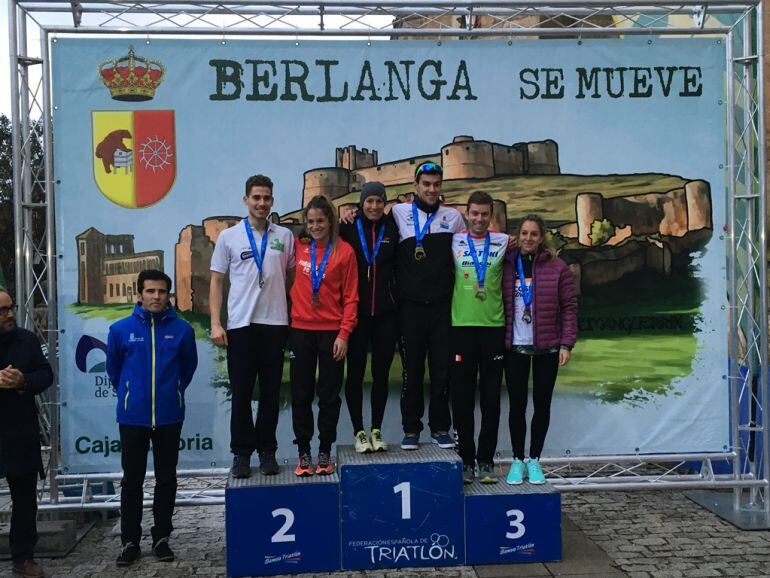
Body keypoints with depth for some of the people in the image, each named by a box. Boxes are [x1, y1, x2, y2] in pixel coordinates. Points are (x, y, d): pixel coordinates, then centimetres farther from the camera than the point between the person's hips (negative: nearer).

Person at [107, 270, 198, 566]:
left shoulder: (182, 329, -3)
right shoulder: (120, 329, -2)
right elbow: (113, 369, 13)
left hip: (169, 416, 0)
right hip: (133, 416, 0)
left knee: (166, 479, 9)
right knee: (132, 480, 7)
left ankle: (161, 538, 22)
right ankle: (130, 541, 19)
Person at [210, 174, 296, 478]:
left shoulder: (284, 236, 8)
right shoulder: (229, 237, 5)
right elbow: (216, 282, 5)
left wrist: (293, 315, 7)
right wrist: (215, 324, -3)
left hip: (275, 323, 1)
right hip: (240, 325, -1)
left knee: (270, 392, 7)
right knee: (241, 393, 2)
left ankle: (267, 451, 18)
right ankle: (241, 453, 13)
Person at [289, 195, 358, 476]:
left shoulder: (344, 251, -2)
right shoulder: (297, 247, 4)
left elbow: (350, 297, -2)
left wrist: (344, 334, -8)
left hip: (332, 332, -2)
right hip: (301, 330, 2)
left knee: (329, 395, 6)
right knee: (301, 395, 7)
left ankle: (325, 453, 18)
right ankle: (303, 453, 17)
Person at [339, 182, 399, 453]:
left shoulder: (392, 230, 7)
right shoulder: (348, 229, 3)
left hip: (386, 313, 1)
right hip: (357, 312, -1)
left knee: (381, 372, 6)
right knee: (356, 372, 3)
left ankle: (377, 430, 18)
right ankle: (359, 431, 14)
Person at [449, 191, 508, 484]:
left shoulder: (503, 242, 5)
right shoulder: (454, 242, 6)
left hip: (493, 326, 0)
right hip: (461, 325, 0)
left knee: (491, 398, 4)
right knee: (462, 397, 3)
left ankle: (486, 460, 14)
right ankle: (465, 459, 14)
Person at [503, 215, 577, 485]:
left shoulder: (558, 268, 0)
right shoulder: (507, 266, 4)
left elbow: (569, 308, 0)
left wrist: (566, 344, -6)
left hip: (547, 348, 0)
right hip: (514, 348, 1)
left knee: (542, 404, 6)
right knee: (517, 404, 3)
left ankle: (534, 460, 18)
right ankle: (517, 460, 15)